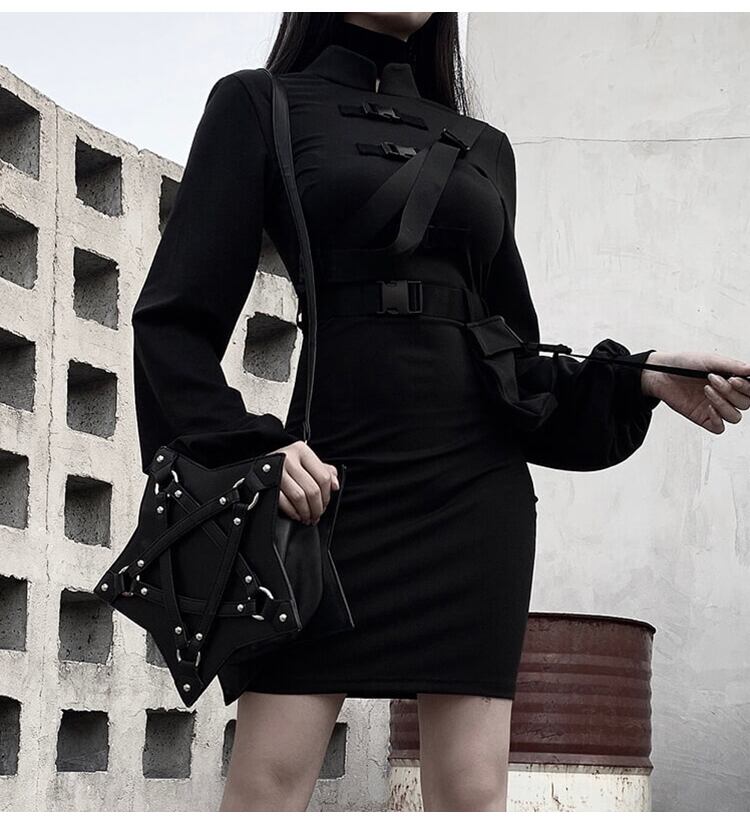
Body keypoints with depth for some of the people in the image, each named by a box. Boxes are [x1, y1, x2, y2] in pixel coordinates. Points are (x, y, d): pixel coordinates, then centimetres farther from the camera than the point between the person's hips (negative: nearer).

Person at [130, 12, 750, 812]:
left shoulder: (483, 147, 18)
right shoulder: (260, 104, 6)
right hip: (331, 477, -4)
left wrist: (640, 381, 4)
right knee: (268, 780, -10)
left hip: (476, 481, 4)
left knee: (473, 787, -3)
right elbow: (176, 317, 0)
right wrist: (247, 447, -15)